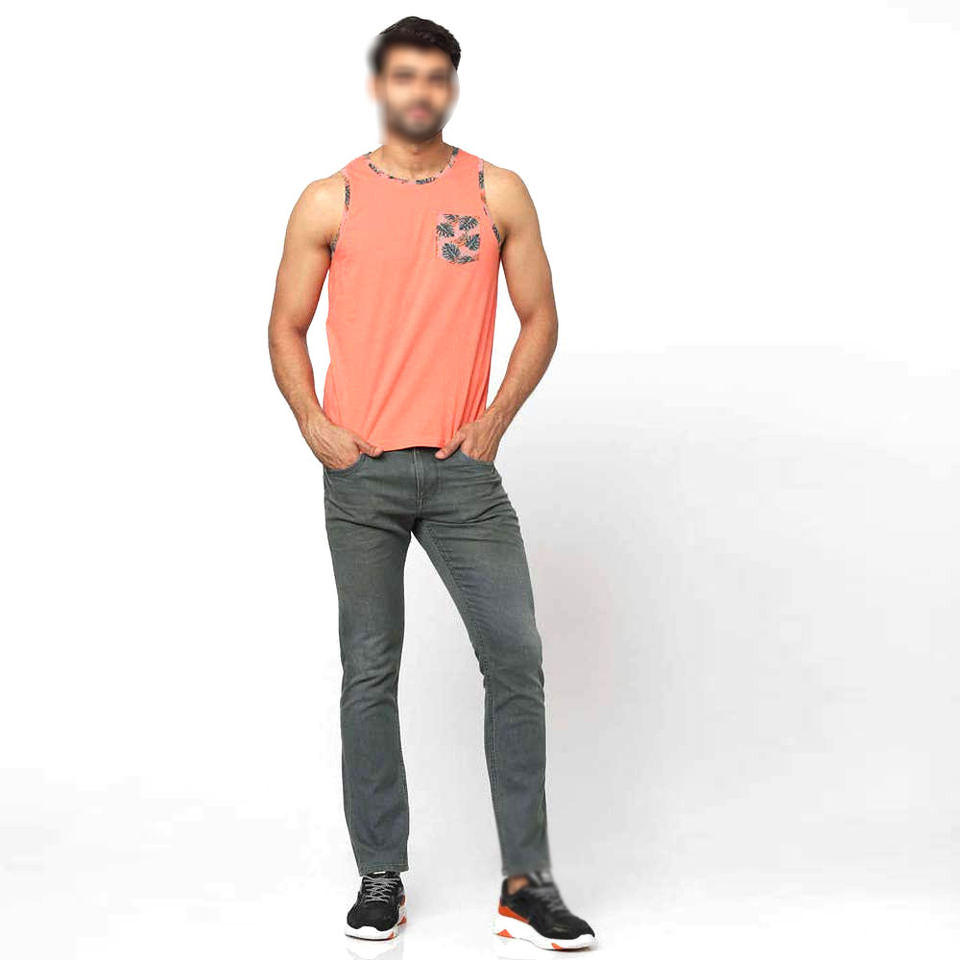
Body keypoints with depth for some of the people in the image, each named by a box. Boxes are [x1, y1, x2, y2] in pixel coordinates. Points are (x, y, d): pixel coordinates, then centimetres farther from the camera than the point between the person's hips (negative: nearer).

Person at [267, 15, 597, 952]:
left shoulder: (498, 194, 6)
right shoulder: (330, 201, 4)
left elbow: (539, 316, 8)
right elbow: (286, 327, 8)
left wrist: (496, 418, -3)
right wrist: (313, 424, -6)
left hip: (462, 469, 1)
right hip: (361, 471, 0)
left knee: (515, 660, -5)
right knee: (369, 675, 5)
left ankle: (526, 884, 5)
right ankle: (380, 879, 16)